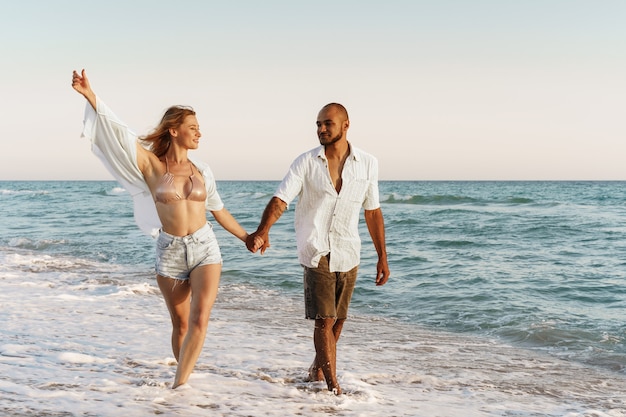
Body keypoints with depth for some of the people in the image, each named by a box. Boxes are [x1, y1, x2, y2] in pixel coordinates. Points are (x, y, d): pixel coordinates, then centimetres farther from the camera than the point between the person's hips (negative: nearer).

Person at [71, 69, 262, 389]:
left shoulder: (201, 170, 6)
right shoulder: (151, 165, -2)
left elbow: (218, 210, 18)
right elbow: (118, 132, -12)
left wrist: (246, 237, 25)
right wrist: (90, 96, -21)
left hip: (204, 247, 1)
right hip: (169, 251, -1)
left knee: (200, 319, -15)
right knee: (180, 324, 8)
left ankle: (178, 386, -10)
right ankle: (184, 382, 25)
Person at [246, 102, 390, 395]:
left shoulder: (368, 164, 1)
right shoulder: (306, 163, -6)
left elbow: (373, 212, 8)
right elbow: (280, 199, -17)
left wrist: (382, 256, 8)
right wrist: (263, 231, -35)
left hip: (348, 255, 3)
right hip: (317, 253, -3)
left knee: (338, 319, 14)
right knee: (325, 321, -9)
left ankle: (318, 368, 38)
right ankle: (334, 386, -1)